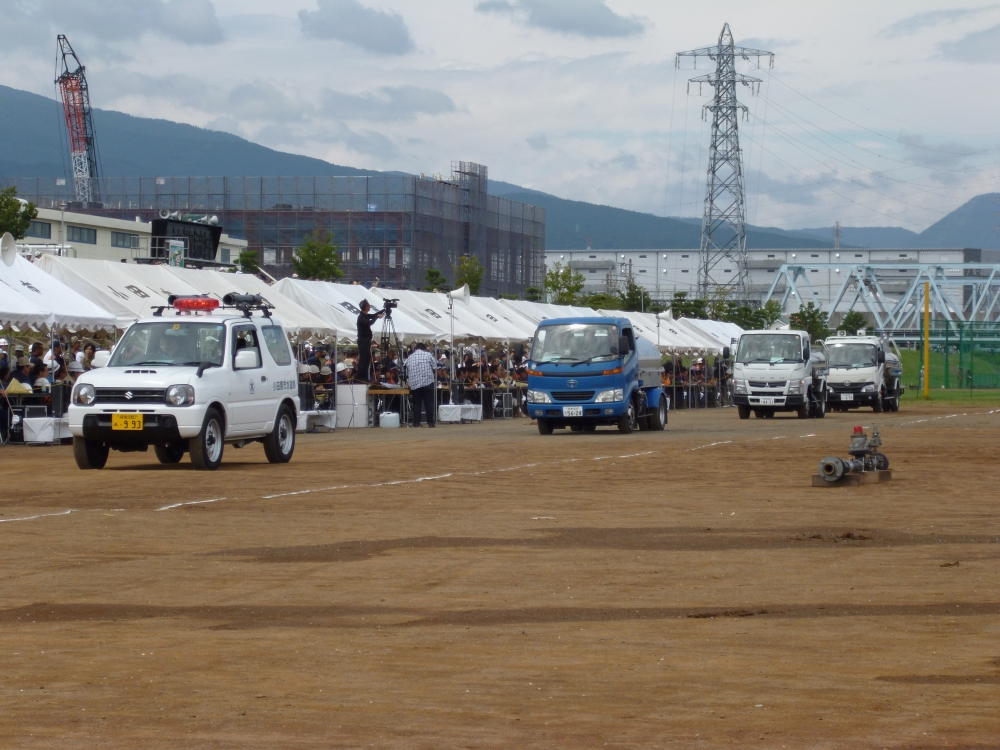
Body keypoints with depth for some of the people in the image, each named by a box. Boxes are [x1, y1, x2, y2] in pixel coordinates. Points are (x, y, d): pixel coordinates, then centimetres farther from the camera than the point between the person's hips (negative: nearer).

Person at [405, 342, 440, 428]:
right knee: (429, 404, 3)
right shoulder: (428, 355, 3)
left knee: (416, 404, 7)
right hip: (428, 382, -2)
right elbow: (435, 368, 2)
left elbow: (407, 373, 11)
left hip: (414, 384, 2)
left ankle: (416, 423, 4)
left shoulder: (410, 357, 11)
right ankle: (430, 423, 2)